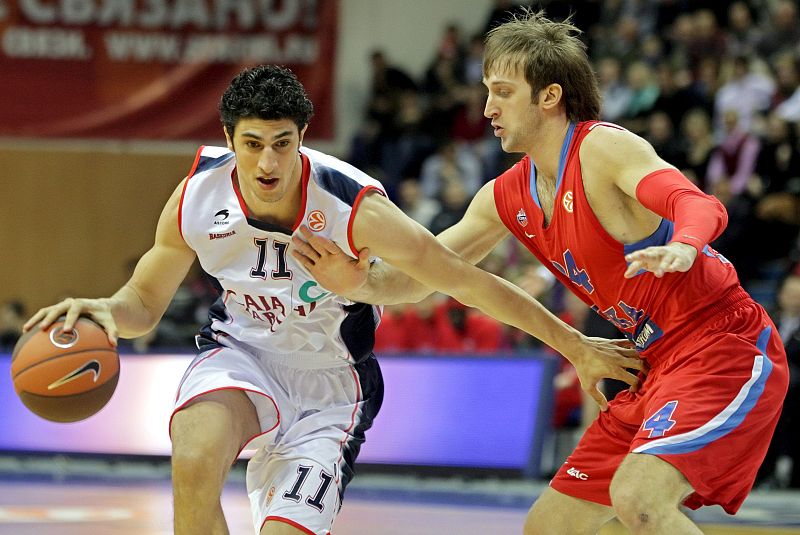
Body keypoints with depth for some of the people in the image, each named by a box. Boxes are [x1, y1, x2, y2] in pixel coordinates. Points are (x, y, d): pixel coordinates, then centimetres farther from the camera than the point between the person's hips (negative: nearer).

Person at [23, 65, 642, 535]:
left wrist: (576, 347, -14)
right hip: (243, 353, 2)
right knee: (195, 460, -32)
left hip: (329, 381, -2)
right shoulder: (197, 197, -16)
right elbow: (146, 300, 1)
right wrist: (106, 311, -24)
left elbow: (468, 281, -19)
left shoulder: (354, 209, -27)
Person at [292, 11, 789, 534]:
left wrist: (680, 249, -53)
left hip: (726, 345, -9)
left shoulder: (605, 148, -14)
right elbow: (420, 275, 12)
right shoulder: (506, 197, 10)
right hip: (660, 366, 9)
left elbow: (703, 206, -30)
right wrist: (360, 281, -10)